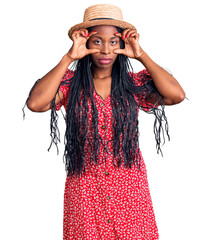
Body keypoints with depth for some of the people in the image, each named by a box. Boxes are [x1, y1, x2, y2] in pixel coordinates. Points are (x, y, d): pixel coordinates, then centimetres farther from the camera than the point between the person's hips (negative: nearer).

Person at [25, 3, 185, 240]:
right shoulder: (71, 82, -2)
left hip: (130, 187, 1)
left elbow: (176, 95, -14)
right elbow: (35, 102, -20)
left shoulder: (134, 83, 1)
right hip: (84, 191, -1)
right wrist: (68, 58, -15)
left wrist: (141, 55, -10)